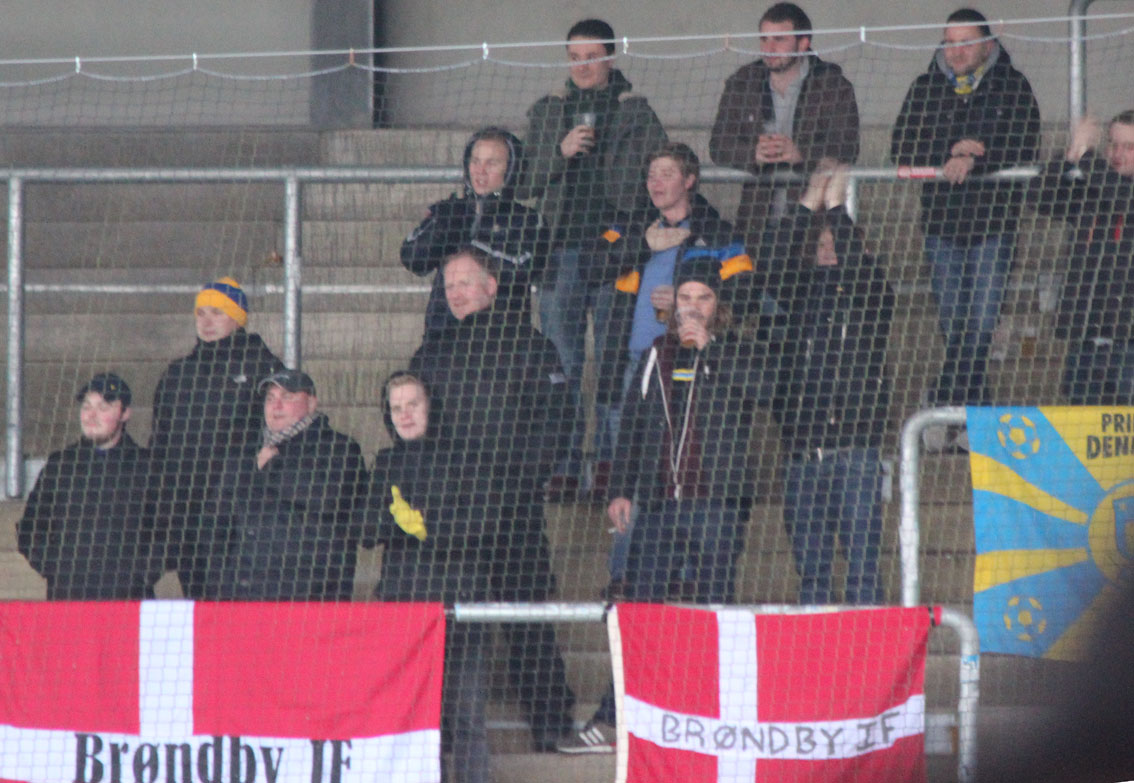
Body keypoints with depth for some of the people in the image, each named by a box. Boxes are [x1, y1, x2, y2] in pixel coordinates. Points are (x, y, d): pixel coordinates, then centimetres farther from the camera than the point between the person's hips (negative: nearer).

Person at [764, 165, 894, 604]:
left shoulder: (871, 297, 8)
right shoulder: (798, 298, 14)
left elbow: (856, 271, -12)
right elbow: (777, 270, -5)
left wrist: (836, 207, -8)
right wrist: (807, 208, -7)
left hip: (857, 450, -3)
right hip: (802, 452, 3)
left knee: (863, 569, -7)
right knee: (811, 573, 5)